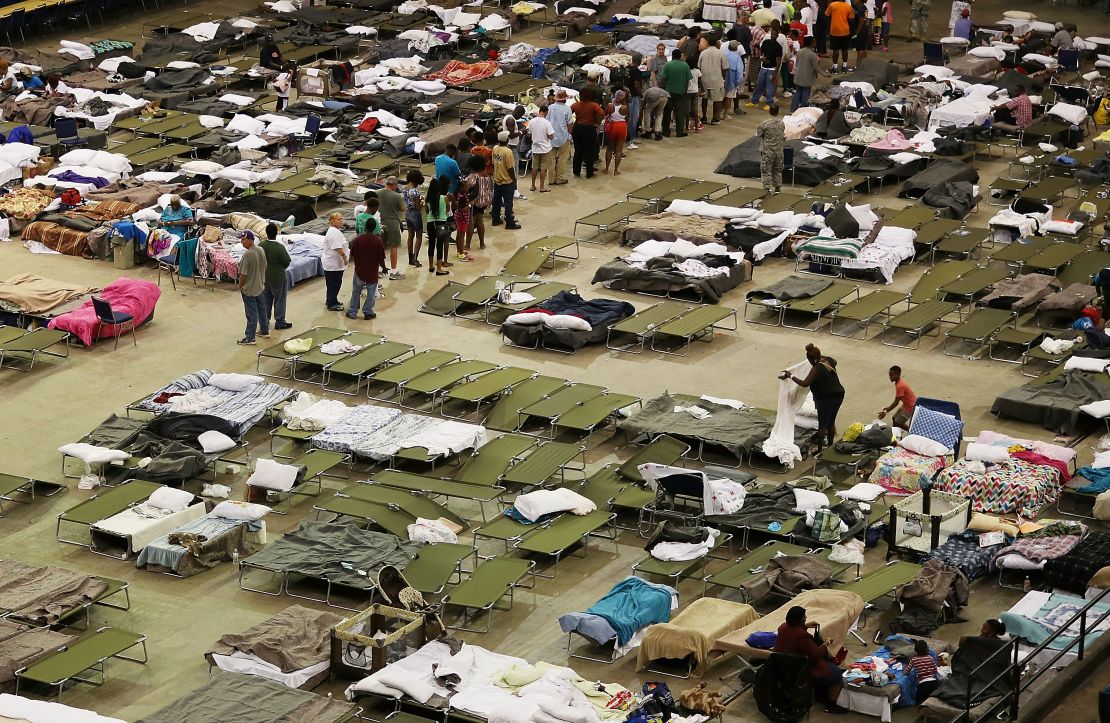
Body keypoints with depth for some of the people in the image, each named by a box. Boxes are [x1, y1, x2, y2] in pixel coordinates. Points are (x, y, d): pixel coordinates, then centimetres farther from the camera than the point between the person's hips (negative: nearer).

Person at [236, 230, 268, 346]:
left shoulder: (247, 255, -26)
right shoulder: (261, 251, -2)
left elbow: (243, 274, -22)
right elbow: (265, 268, 10)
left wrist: (240, 287, -7)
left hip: (249, 289, -8)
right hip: (260, 287, 8)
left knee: (251, 314, -1)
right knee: (261, 309, 22)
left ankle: (250, 338, 6)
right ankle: (264, 331, 35)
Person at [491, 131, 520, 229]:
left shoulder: (495, 149, -2)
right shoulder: (508, 151, -23)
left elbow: (493, 163, 7)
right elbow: (510, 168, -20)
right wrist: (514, 180, -8)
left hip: (497, 180, 7)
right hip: (507, 181, -7)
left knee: (496, 200, 17)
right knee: (508, 203, -1)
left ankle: (496, 219, 27)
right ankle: (510, 223, 3)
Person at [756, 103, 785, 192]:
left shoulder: (765, 124, -18)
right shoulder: (782, 123, -4)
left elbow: (758, 134, -5)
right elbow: (784, 136, 7)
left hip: (767, 152, -4)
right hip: (779, 151, 4)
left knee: (766, 171, 4)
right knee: (778, 170, 18)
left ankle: (767, 190, 3)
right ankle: (778, 188, 25)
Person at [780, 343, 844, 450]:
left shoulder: (817, 369, -20)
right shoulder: (828, 360, 3)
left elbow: (804, 383, -25)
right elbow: (834, 362, 30)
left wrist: (790, 376, -18)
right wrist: (821, 357, 39)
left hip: (826, 399, -8)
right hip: (839, 396, 8)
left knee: (822, 424, 4)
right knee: (831, 422, 20)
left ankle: (819, 450, 10)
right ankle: (830, 446, 30)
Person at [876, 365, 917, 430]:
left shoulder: (900, 386, -28)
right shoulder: (899, 382, 3)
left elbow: (896, 402, -23)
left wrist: (885, 412, -16)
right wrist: (889, 407, 14)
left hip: (910, 407, -10)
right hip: (907, 404, 10)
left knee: (897, 424, -1)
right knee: (894, 419, 15)